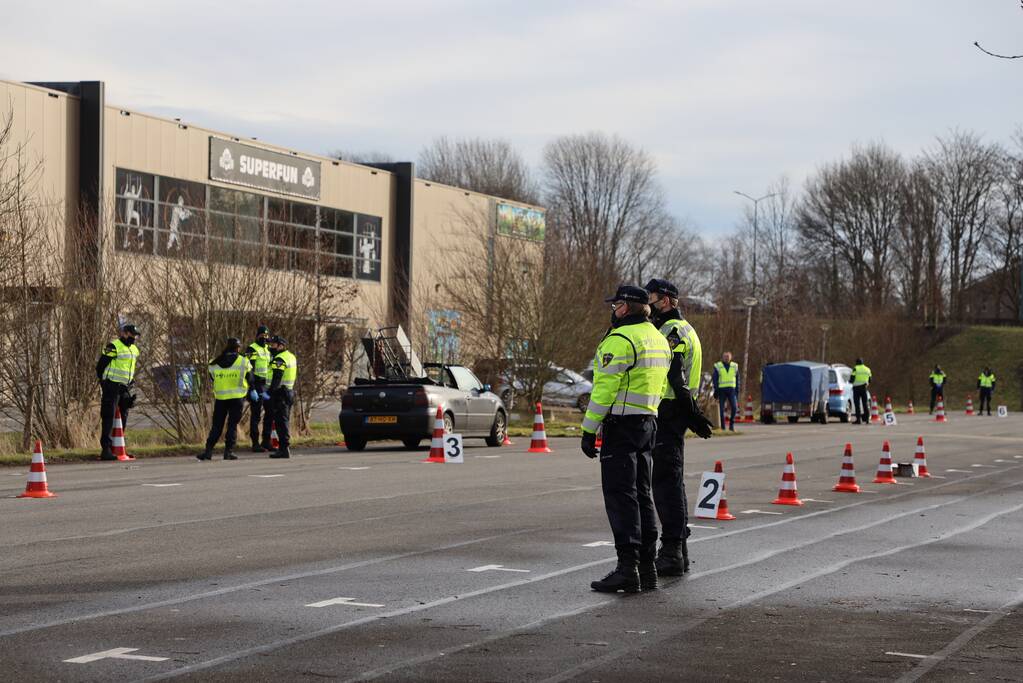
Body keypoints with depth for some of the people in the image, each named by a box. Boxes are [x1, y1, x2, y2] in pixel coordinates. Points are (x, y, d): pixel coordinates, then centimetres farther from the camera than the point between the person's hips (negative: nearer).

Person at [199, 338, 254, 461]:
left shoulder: (215, 363, 4)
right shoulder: (243, 362, -4)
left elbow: (212, 380, 12)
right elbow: (250, 379, 3)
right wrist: (251, 391, 20)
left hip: (220, 398, 2)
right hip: (237, 397, -2)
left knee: (216, 425, 8)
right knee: (233, 424, 3)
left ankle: (208, 451, 1)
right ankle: (229, 451, -3)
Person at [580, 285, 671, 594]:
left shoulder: (619, 340, -14)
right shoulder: (658, 339, 15)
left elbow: (605, 389, -17)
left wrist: (589, 430, -14)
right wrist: (647, 419, 19)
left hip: (621, 424, -9)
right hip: (648, 423, 9)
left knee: (620, 495, -9)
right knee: (641, 493, 14)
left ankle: (627, 567, -14)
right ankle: (647, 565, 16)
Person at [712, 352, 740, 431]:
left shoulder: (735, 366, 10)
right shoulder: (718, 366, 3)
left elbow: (737, 379, 14)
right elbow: (714, 379, 3)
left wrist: (737, 391, 8)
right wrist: (716, 390, -4)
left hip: (731, 390, 1)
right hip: (721, 390, -1)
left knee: (734, 407, -11)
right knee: (721, 409, -1)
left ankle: (732, 424, 2)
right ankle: (722, 426, 5)